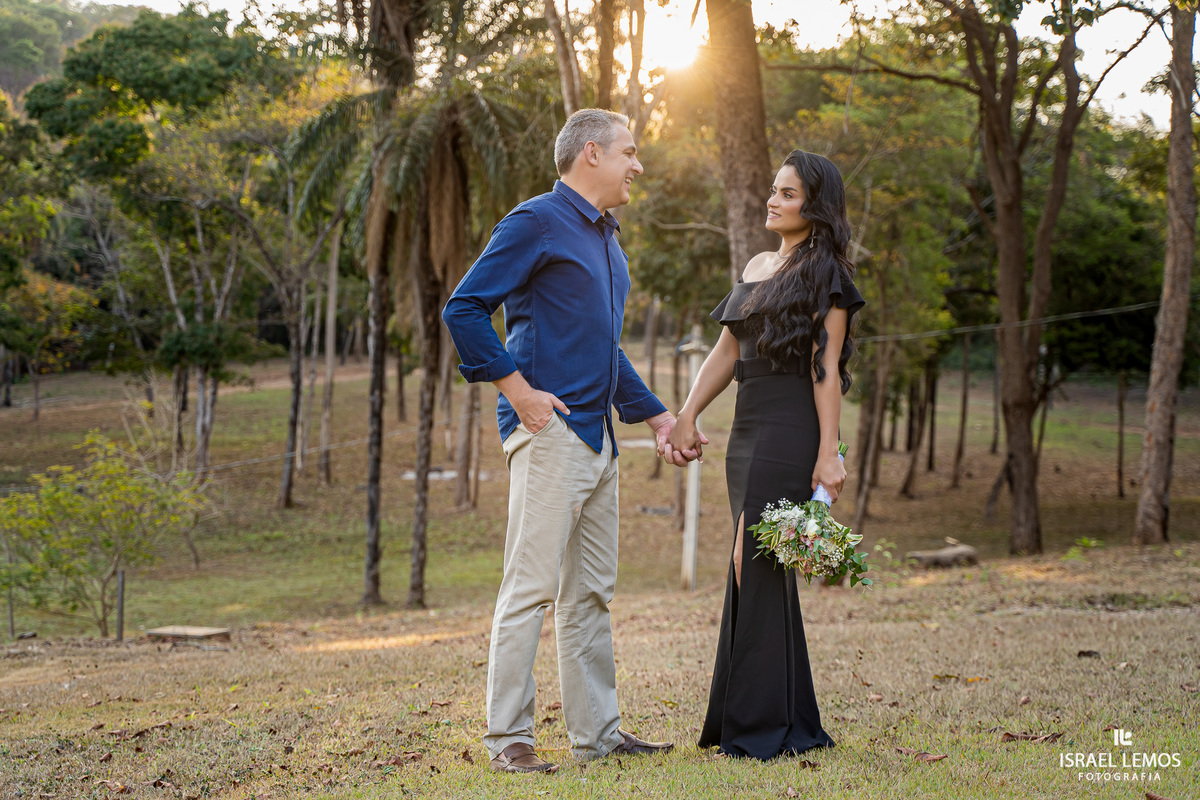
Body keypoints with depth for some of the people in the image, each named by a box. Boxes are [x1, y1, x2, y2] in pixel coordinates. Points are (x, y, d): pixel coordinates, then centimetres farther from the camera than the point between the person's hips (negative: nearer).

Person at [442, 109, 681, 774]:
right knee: (533, 585, -8)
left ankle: (596, 732, 18)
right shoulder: (536, 222, -7)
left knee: (591, 593, 11)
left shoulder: (606, 238, 21)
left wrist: (654, 414, 24)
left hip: (597, 436, 9)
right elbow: (463, 309, -12)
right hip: (549, 429, -9)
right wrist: (519, 389, -16)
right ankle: (507, 737, -3)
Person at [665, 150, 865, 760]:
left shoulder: (824, 273, -5)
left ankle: (760, 726, -3)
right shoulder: (756, 267, 19)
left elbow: (826, 367, -11)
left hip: (790, 430, -8)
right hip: (748, 432, 9)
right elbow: (726, 351, 16)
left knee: (756, 567, -9)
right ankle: (795, 724, 17)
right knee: (765, 573, 10)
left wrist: (829, 453, -16)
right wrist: (686, 416, 6)